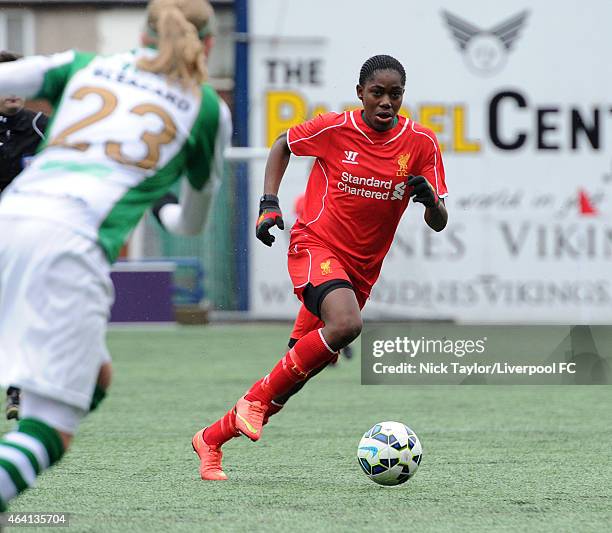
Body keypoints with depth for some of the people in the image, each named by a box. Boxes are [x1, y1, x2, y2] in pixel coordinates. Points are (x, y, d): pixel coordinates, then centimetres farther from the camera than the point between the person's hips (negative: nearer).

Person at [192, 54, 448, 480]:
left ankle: (213, 438, 20)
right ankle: (260, 395, -17)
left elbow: (438, 224, -1)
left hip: (363, 268, 4)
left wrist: (429, 198, -23)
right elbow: (283, 145, 12)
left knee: (299, 374, 5)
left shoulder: (421, 143, -3)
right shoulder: (335, 129, -8)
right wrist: (269, 202, 0)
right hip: (316, 246, -4)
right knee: (346, 324, -35)